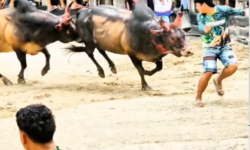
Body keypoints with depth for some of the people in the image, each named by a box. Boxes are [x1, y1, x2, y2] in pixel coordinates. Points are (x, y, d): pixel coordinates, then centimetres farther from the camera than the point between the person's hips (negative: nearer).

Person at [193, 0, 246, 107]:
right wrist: (205, 29, -50)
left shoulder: (223, 10, -11)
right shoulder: (200, 16, -10)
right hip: (210, 48, -1)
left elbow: (236, 11, -15)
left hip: (225, 46, 1)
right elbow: (200, 27, -28)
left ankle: (218, 80, 12)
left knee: (233, 66, -20)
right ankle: (198, 98, 1)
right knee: (208, 72, -14)